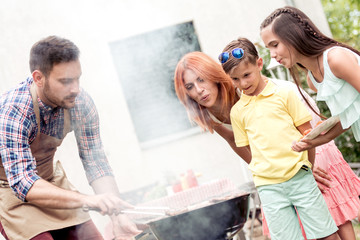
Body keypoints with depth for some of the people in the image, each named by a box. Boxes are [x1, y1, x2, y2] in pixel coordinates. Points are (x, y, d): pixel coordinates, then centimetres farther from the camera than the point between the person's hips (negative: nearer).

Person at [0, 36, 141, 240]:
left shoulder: (80, 102, -16)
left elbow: (96, 163, -10)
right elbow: (23, 184, -37)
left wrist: (118, 216, -24)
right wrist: (87, 200, -49)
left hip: (51, 181, 5)